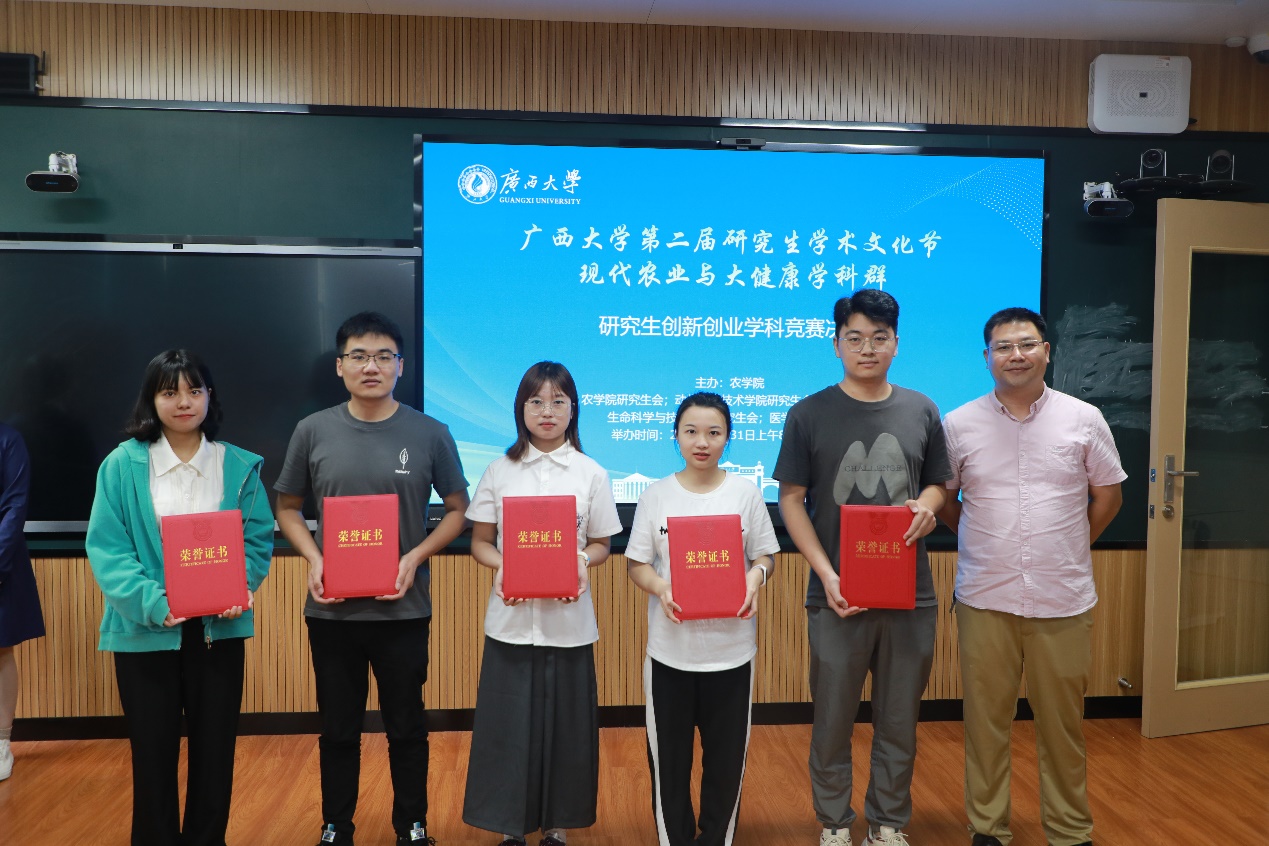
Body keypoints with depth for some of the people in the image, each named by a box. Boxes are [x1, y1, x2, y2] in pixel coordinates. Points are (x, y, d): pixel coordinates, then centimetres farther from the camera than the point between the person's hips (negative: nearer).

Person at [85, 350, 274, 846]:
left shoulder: (239, 466, 1)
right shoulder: (122, 465, -4)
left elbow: (258, 540, 1)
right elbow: (106, 548, -9)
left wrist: (240, 588, -18)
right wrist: (153, 602, -23)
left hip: (218, 628, 2)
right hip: (145, 629, -1)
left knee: (215, 747, 12)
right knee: (152, 749, 11)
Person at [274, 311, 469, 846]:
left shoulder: (430, 434, -5)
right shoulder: (313, 431, -1)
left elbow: (458, 510, 2)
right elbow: (287, 507, 8)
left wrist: (416, 556, -13)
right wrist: (313, 559, -9)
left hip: (403, 609, -1)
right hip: (331, 609, 1)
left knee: (406, 727, 13)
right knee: (339, 729, 16)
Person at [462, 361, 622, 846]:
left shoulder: (591, 474, 0)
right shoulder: (500, 471, 2)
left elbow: (601, 544, 6)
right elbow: (479, 541, 6)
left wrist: (583, 562, -15)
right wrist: (500, 566, -15)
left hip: (568, 621, 0)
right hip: (511, 620, 1)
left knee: (564, 724, 7)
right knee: (507, 724, 5)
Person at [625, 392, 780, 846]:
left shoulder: (746, 493, -2)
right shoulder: (657, 494, -2)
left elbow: (766, 555, 4)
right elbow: (637, 562, 1)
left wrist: (756, 576, -17)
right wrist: (659, 587, -18)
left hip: (731, 649, 0)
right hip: (669, 648, 0)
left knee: (727, 756, 12)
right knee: (668, 757, 11)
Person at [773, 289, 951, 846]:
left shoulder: (921, 411, 6)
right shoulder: (809, 414, -3)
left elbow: (938, 484, 15)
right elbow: (791, 499, -3)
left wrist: (928, 506, -10)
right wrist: (825, 574, -13)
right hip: (838, 594, -2)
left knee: (899, 721, 14)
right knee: (833, 720, 9)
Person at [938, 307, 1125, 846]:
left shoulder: (1084, 419, 1)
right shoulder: (959, 425, 0)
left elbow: (1107, 496, 11)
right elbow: (942, 499, 11)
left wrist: (1067, 548, 11)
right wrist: (985, 541, 9)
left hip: (1064, 599, 0)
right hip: (984, 599, 0)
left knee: (1062, 721, 10)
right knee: (986, 719, 9)